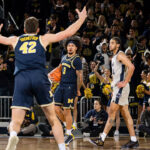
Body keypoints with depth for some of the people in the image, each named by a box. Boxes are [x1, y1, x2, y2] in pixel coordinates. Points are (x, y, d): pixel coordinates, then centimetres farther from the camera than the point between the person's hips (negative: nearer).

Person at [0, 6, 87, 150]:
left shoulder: (15, 40, 23)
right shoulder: (43, 38, 19)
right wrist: (81, 19, 37)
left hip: (21, 79, 0)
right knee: (53, 119, 12)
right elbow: (68, 32, 21)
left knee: (16, 121, -4)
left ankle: (13, 135, -37)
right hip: (39, 77, 0)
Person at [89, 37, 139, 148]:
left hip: (121, 87, -10)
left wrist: (125, 82, -22)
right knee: (125, 114, 7)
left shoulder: (120, 55, -10)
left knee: (112, 113, -9)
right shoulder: (115, 57, 20)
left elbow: (131, 67, -24)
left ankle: (102, 139, -9)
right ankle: (134, 141, 7)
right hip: (117, 88, 10)